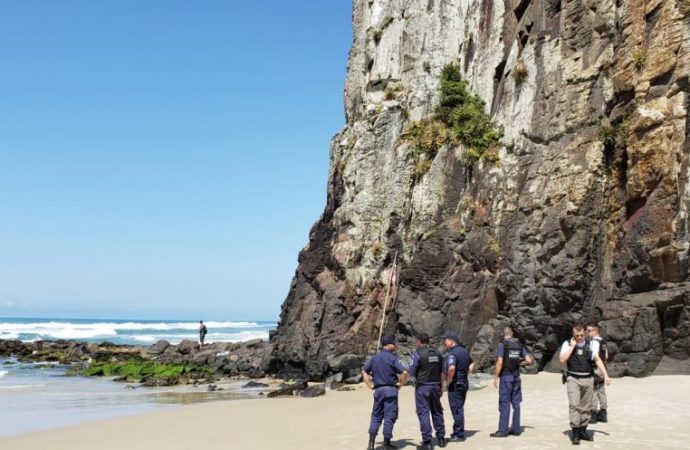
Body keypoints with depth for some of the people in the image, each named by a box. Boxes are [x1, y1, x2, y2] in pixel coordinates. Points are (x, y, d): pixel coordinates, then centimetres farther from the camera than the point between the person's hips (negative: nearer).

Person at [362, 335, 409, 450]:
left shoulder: (374, 358, 8)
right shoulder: (392, 358, -10)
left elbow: (364, 371, 13)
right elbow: (404, 372, -19)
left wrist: (370, 385, 12)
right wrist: (400, 384, -4)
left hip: (378, 390, 5)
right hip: (390, 390, -5)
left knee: (376, 416, 12)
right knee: (389, 416, 4)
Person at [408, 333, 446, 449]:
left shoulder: (417, 353, -9)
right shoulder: (437, 353, 8)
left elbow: (412, 372, -9)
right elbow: (442, 373, 10)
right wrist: (441, 388, 16)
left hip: (422, 386, -5)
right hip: (436, 386, 5)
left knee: (423, 413, -2)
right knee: (437, 412, 15)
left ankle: (427, 441, -4)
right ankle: (441, 438, 19)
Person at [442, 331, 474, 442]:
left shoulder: (452, 353, -19)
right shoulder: (463, 351, 11)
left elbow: (451, 368, -35)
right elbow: (472, 363, 26)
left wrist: (449, 380, -20)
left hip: (455, 385, -9)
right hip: (464, 383, 9)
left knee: (456, 410, -1)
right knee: (459, 408, 17)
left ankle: (459, 435, 4)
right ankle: (458, 431, 25)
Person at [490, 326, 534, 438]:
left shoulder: (502, 345, -9)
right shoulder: (520, 345, 7)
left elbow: (500, 362, -15)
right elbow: (529, 360, 4)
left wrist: (496, 377, -9)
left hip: (506, 376, -5)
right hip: (516, 376, 5)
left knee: (504, 403, -4)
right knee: (516, 403, 11)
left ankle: (503, 430, -4)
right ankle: (516, 429, 15)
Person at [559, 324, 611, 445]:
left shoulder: (591, 344, 5)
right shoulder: (567, 344, 0)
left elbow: (598, 360, 2)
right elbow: (562, 360, -11)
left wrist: (605, 375, -7)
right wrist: (572, 346, -11)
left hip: (588, 379, 3)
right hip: (573, 379, -3)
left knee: (586, 407, 9)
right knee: (574, 405, -12)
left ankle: (583, 431, 20)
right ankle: (575, 432, -12)